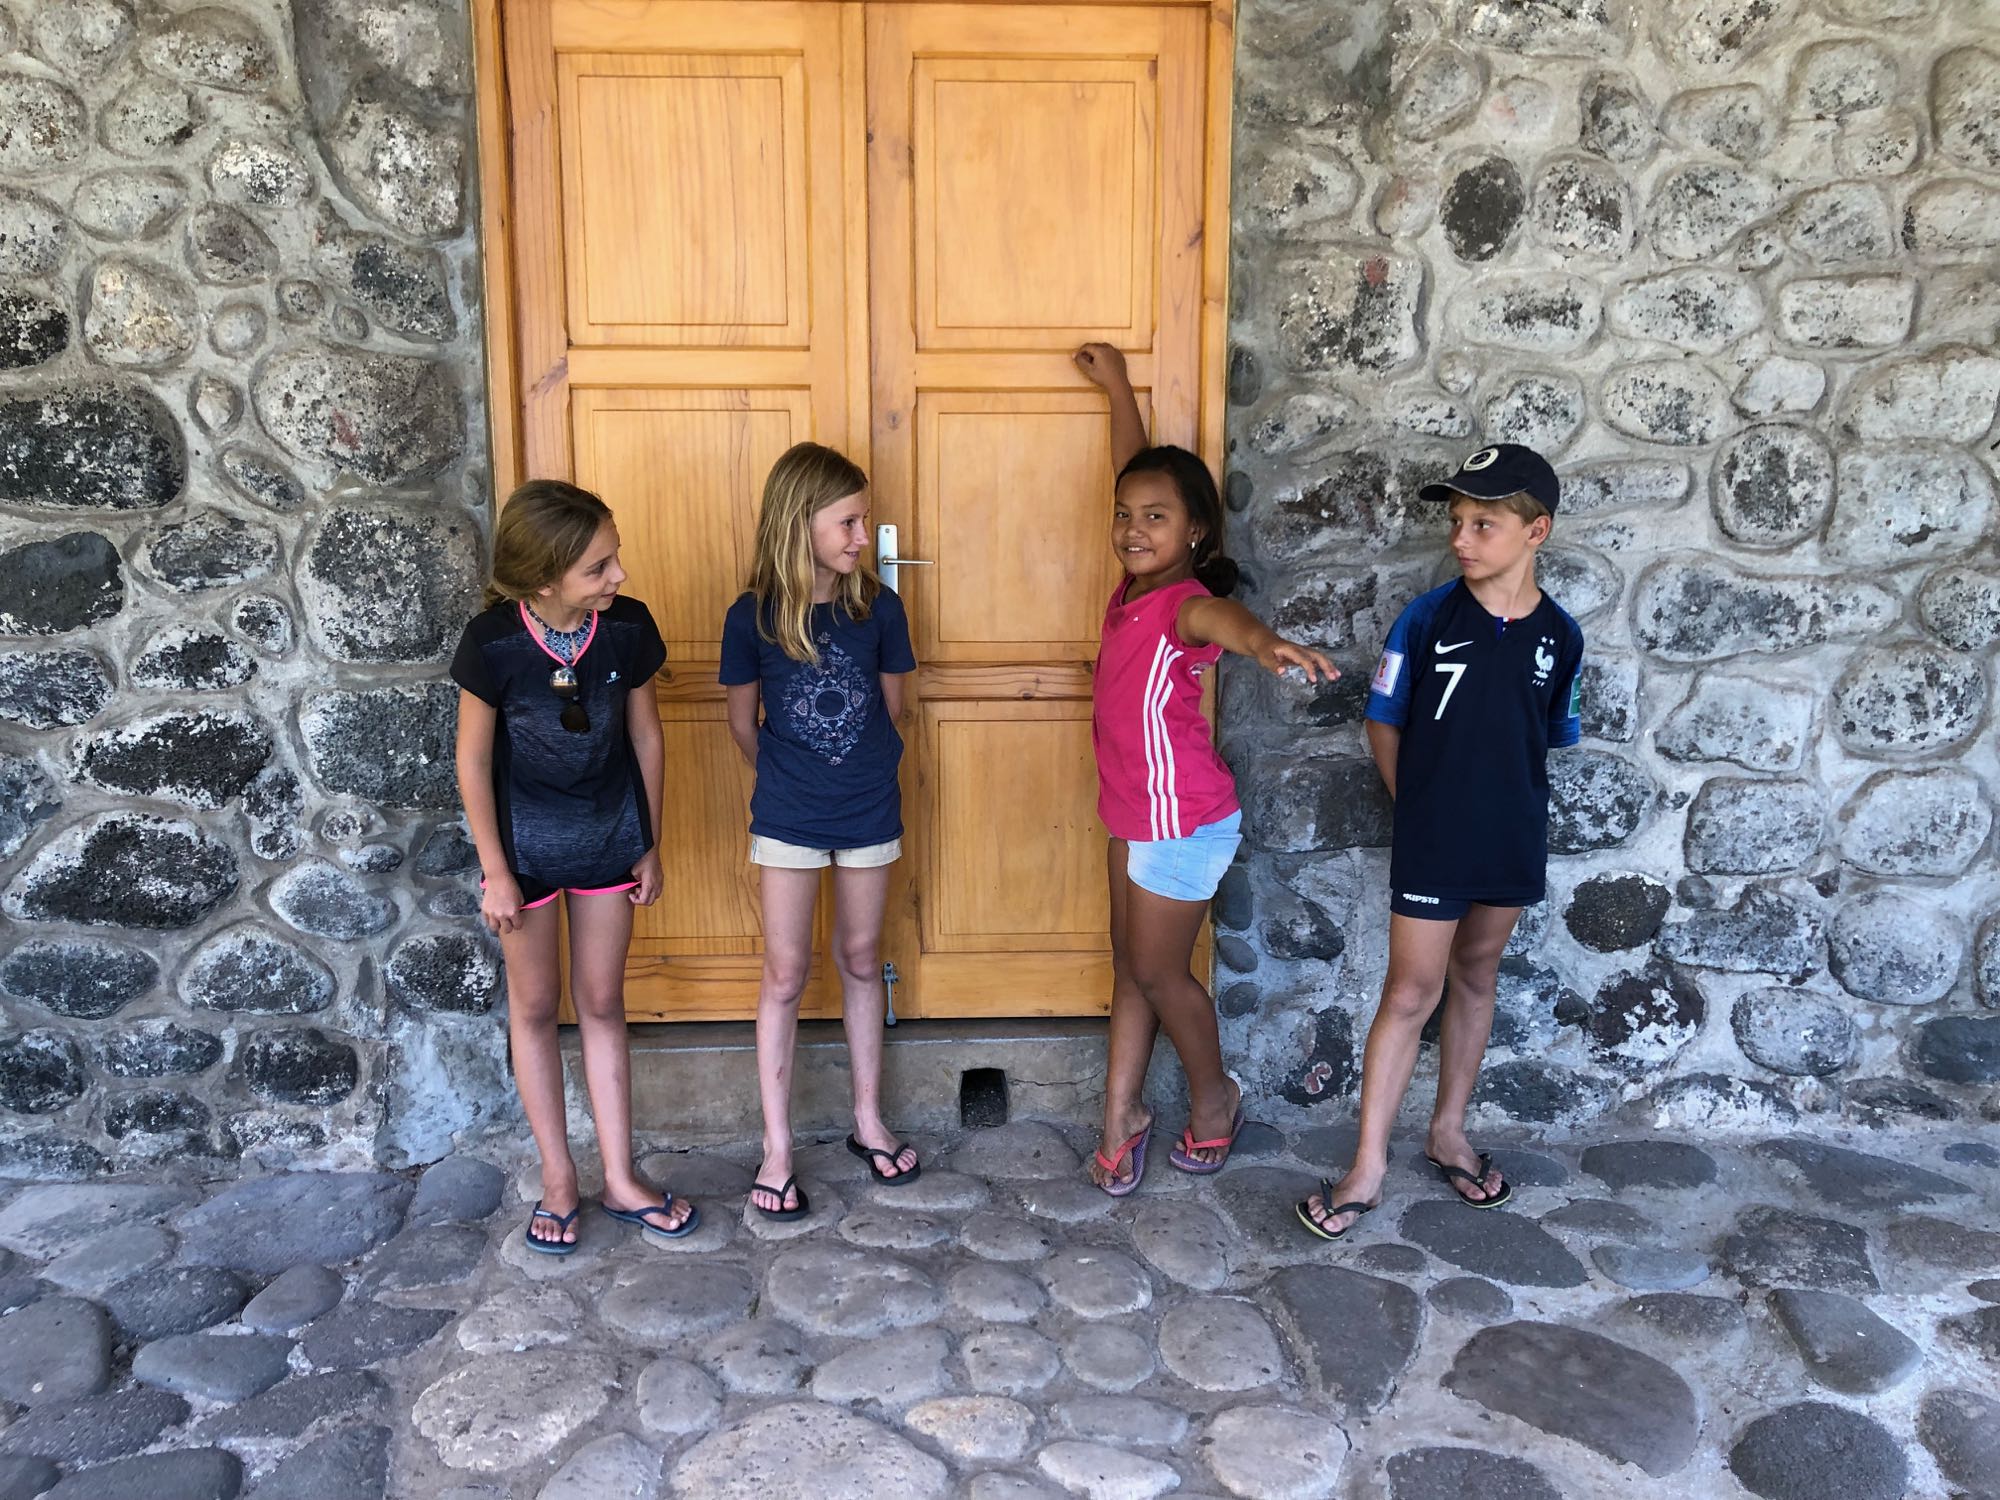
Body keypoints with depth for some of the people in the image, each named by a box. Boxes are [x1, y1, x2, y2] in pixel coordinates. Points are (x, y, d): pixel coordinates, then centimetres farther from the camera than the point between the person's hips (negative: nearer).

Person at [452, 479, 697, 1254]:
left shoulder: (628, 626, -16)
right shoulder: (493, 641, -23)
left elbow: (644, 735, -3)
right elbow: (474, 759, -12)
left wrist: (650, 844, 3)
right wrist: (494, 870, -9)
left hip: (610, 831, 2)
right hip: (525, 838, -2)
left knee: (602, 1003, 12)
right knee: (535, 1003, 11)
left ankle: (620, 1178, 23)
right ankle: (558, 1178, 27)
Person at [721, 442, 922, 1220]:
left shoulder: (878, 607, -7)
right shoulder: (753, 616, -11)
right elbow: (743, 722, 3)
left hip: (869, 812, 2)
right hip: (788, 820, -2)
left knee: (860, 960, 15)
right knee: (785, 975, 4)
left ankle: (868, 1120, 31)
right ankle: (777, 1150, 16)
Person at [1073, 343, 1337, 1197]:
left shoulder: (1186, 604, -23)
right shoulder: (1135, 585, -1)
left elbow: (1224, 620, -50)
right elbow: (1135, 470, 15)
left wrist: (1269, 644, -72)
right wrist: (1117, 387, 25)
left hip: (1184, 823, -8)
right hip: (1136, 813, 8)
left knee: (1158, 972, 7)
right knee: (1130, 966, 15)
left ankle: (1215, 1097, 32)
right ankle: (1121, 1117, 27)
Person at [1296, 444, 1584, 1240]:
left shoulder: (1559, 635, -4)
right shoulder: (1428, 618, -12)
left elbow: (1548, 737, 10)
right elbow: (1384, 723, -2)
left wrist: (1506, 800, 5)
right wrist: (1422, 805, -3)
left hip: (1511, 841, 3)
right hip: (1430, 843, -3)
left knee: (1475, 979, 17)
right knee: (1411, 993, 1)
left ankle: (1448, 1133, 35)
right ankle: (1368, 1167, 11)